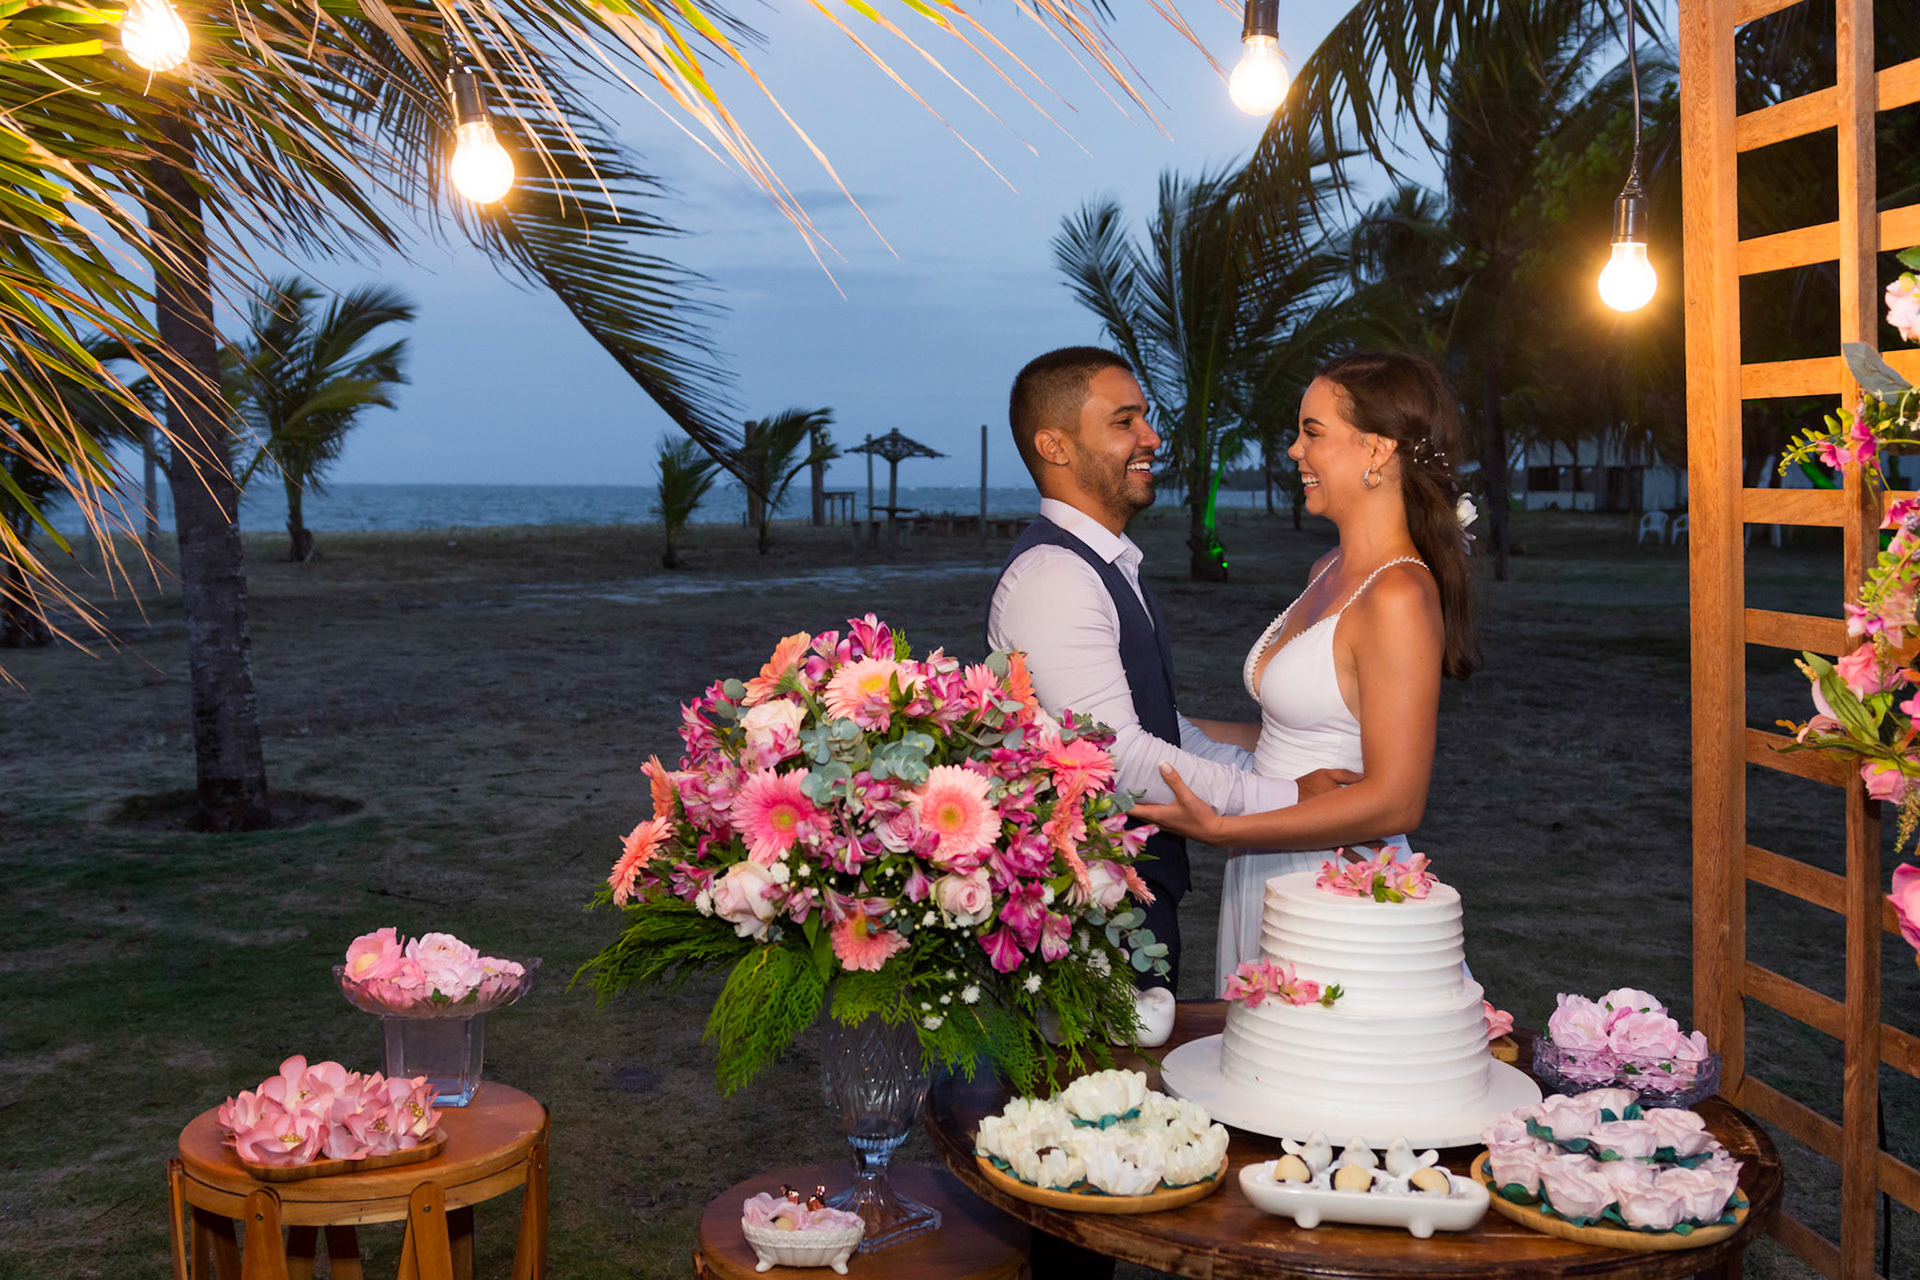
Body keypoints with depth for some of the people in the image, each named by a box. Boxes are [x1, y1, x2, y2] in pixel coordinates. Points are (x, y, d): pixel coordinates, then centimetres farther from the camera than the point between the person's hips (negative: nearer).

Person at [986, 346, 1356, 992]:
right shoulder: (1052, 578, -20)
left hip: (1144, 882, 10)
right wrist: (1284, 798, -20)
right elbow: (1118, 758, -25)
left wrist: (1260, 769, 8)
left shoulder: (1106, 567, 14)